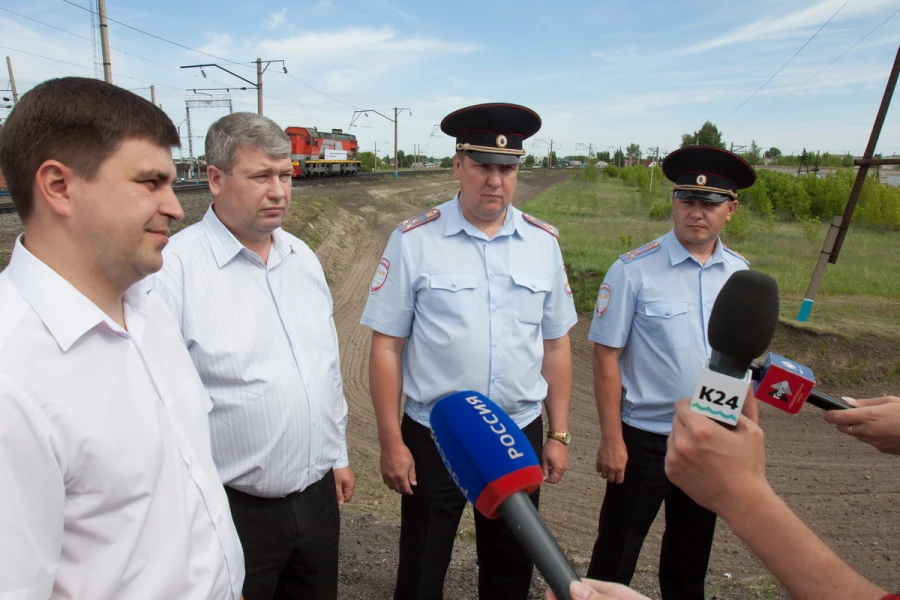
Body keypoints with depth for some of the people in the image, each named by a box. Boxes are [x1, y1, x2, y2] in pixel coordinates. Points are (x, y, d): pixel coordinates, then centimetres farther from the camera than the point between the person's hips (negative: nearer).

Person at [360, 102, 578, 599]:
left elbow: (555, 346, 5)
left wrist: (558, 434, 6)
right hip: (432, 438, -2)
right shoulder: (413, 240, -10)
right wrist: (391, 442, -7)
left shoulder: (542, 242, 0)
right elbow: (386, 346, -8)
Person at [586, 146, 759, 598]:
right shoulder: (634, 271, -16)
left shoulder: (739, 274, -1)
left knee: (692, 552, 24)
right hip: (645, 438, -4)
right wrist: (612, 439, -14)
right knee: (616, 554, 11)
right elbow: (606, 356, -14)